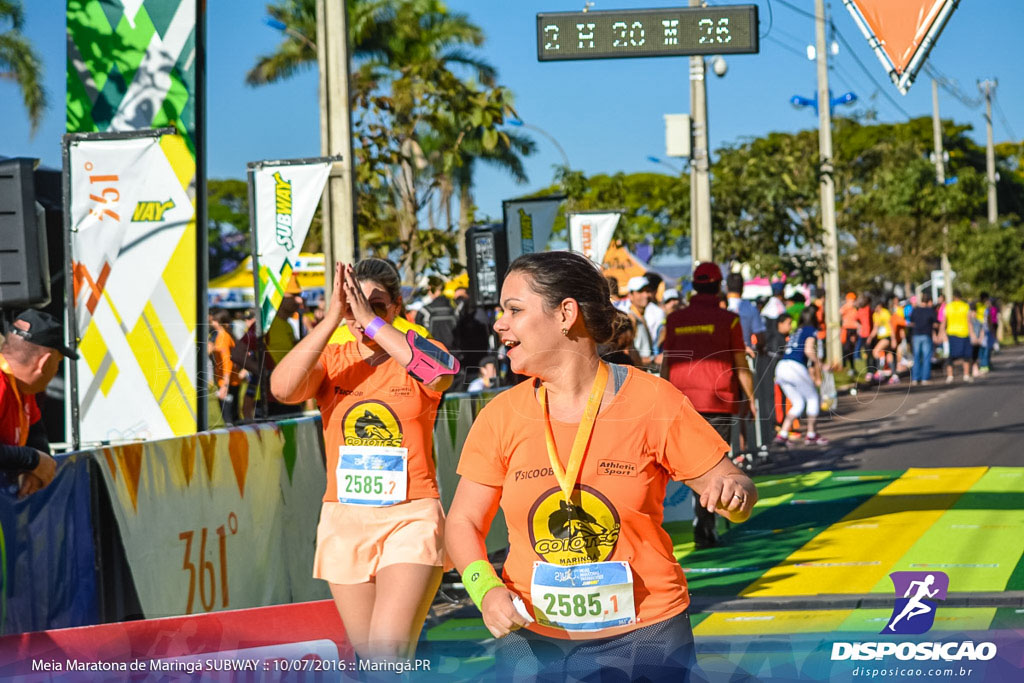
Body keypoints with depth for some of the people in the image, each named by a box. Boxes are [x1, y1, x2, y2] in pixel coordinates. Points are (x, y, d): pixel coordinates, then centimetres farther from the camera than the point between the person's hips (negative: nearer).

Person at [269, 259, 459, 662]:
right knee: (369, 658, 11)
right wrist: (332, 319, -22)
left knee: (388, 655, -18)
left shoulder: (415, 357, 0)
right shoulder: (330, 361, 5)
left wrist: (370, 320, -25)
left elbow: (443, 372, -25)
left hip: (410, 519, -3)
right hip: (344, 521, 3)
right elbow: (282, 388, -16)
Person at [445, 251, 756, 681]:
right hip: (531, 641, 2)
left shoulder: (653, 402, -6)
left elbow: (731, 486, -2)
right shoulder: (502, 416, -1)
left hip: (643, 640, -2)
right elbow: (463, 523, 4)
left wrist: (733, 493, -26)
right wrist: (486, 589, -15)